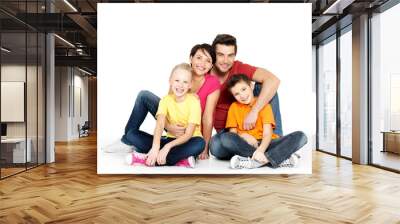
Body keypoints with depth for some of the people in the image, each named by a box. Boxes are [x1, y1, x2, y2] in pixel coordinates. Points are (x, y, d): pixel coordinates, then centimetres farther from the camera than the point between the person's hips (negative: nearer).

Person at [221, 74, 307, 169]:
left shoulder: (263, 104, 3)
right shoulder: (234, 107, 8)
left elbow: (267, 134, -9)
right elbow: (232, 132, 4)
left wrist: (260, 150, -28)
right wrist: (243, 135, -19)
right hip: (246, 145, 0)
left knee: (300, 136, -20)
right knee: (225, 138, -30)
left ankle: (256, 161, -37)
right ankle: (280, 158, -31)